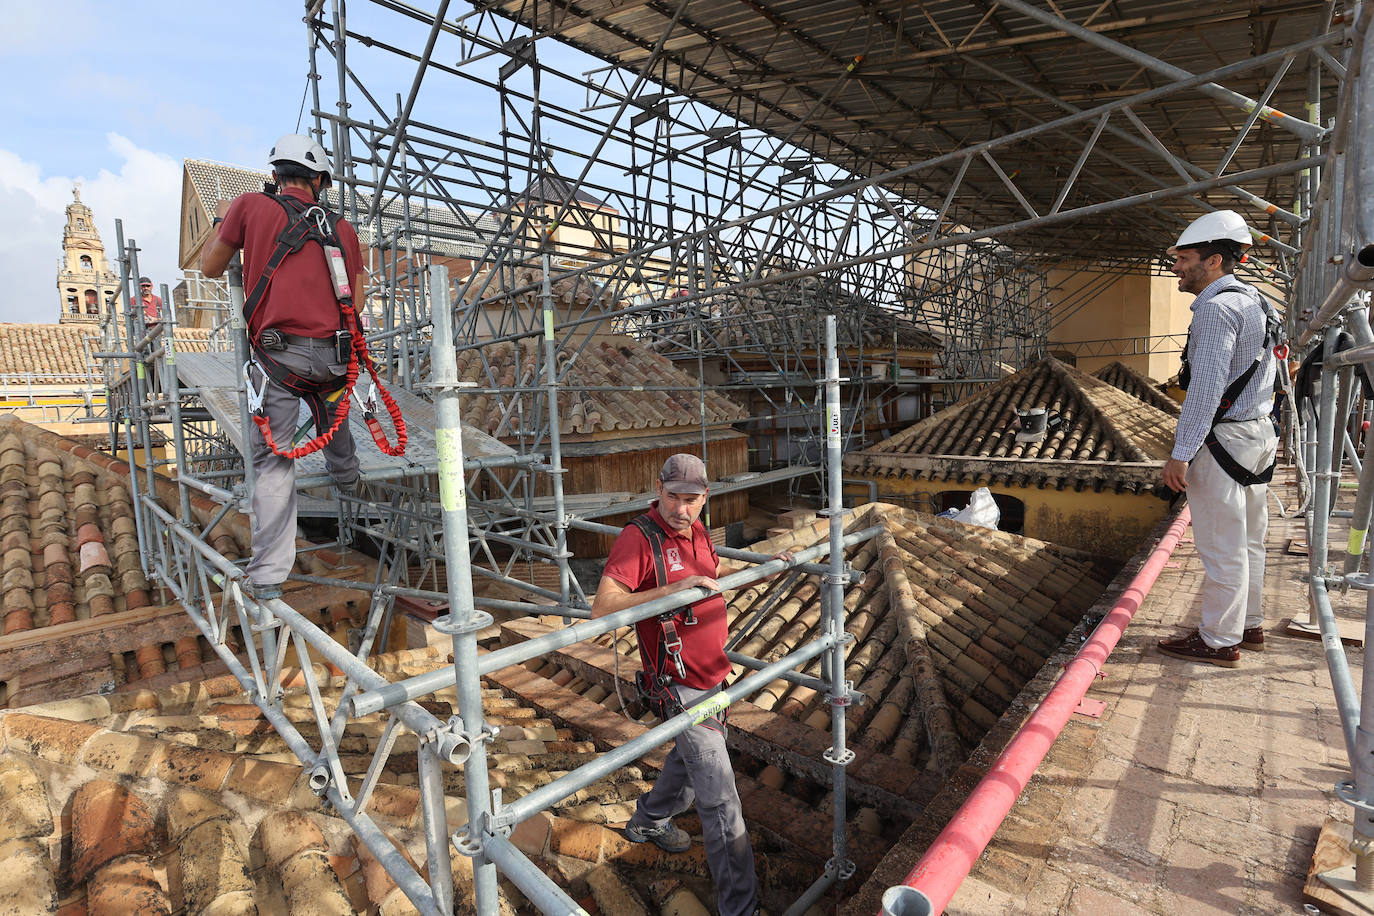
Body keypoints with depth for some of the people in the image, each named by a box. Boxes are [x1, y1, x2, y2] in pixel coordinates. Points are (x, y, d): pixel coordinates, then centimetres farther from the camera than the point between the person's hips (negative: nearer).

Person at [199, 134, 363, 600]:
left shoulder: (251, 205, 8)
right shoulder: (341, 228, 14)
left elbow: (210, 266, 19)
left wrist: (221, 220, 35)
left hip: (278, 355, -2)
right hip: (333, 355, 3)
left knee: (273, 462, -2)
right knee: (332, 412, 35)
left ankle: (267, 576, -2)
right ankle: (345, 475, 59)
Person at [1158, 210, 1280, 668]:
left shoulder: (1216, 307, -16)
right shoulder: (1255, 302, 17)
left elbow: (1207, 387, -24)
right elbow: (1259, 377, 20)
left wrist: (1181, 453, -23)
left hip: (1221, 438, -11)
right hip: (1257, 432, 11)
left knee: (1221, 545, -2)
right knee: (1247, 540, 18)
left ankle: (1219, 641, 8)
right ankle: (1249, 626, 30)